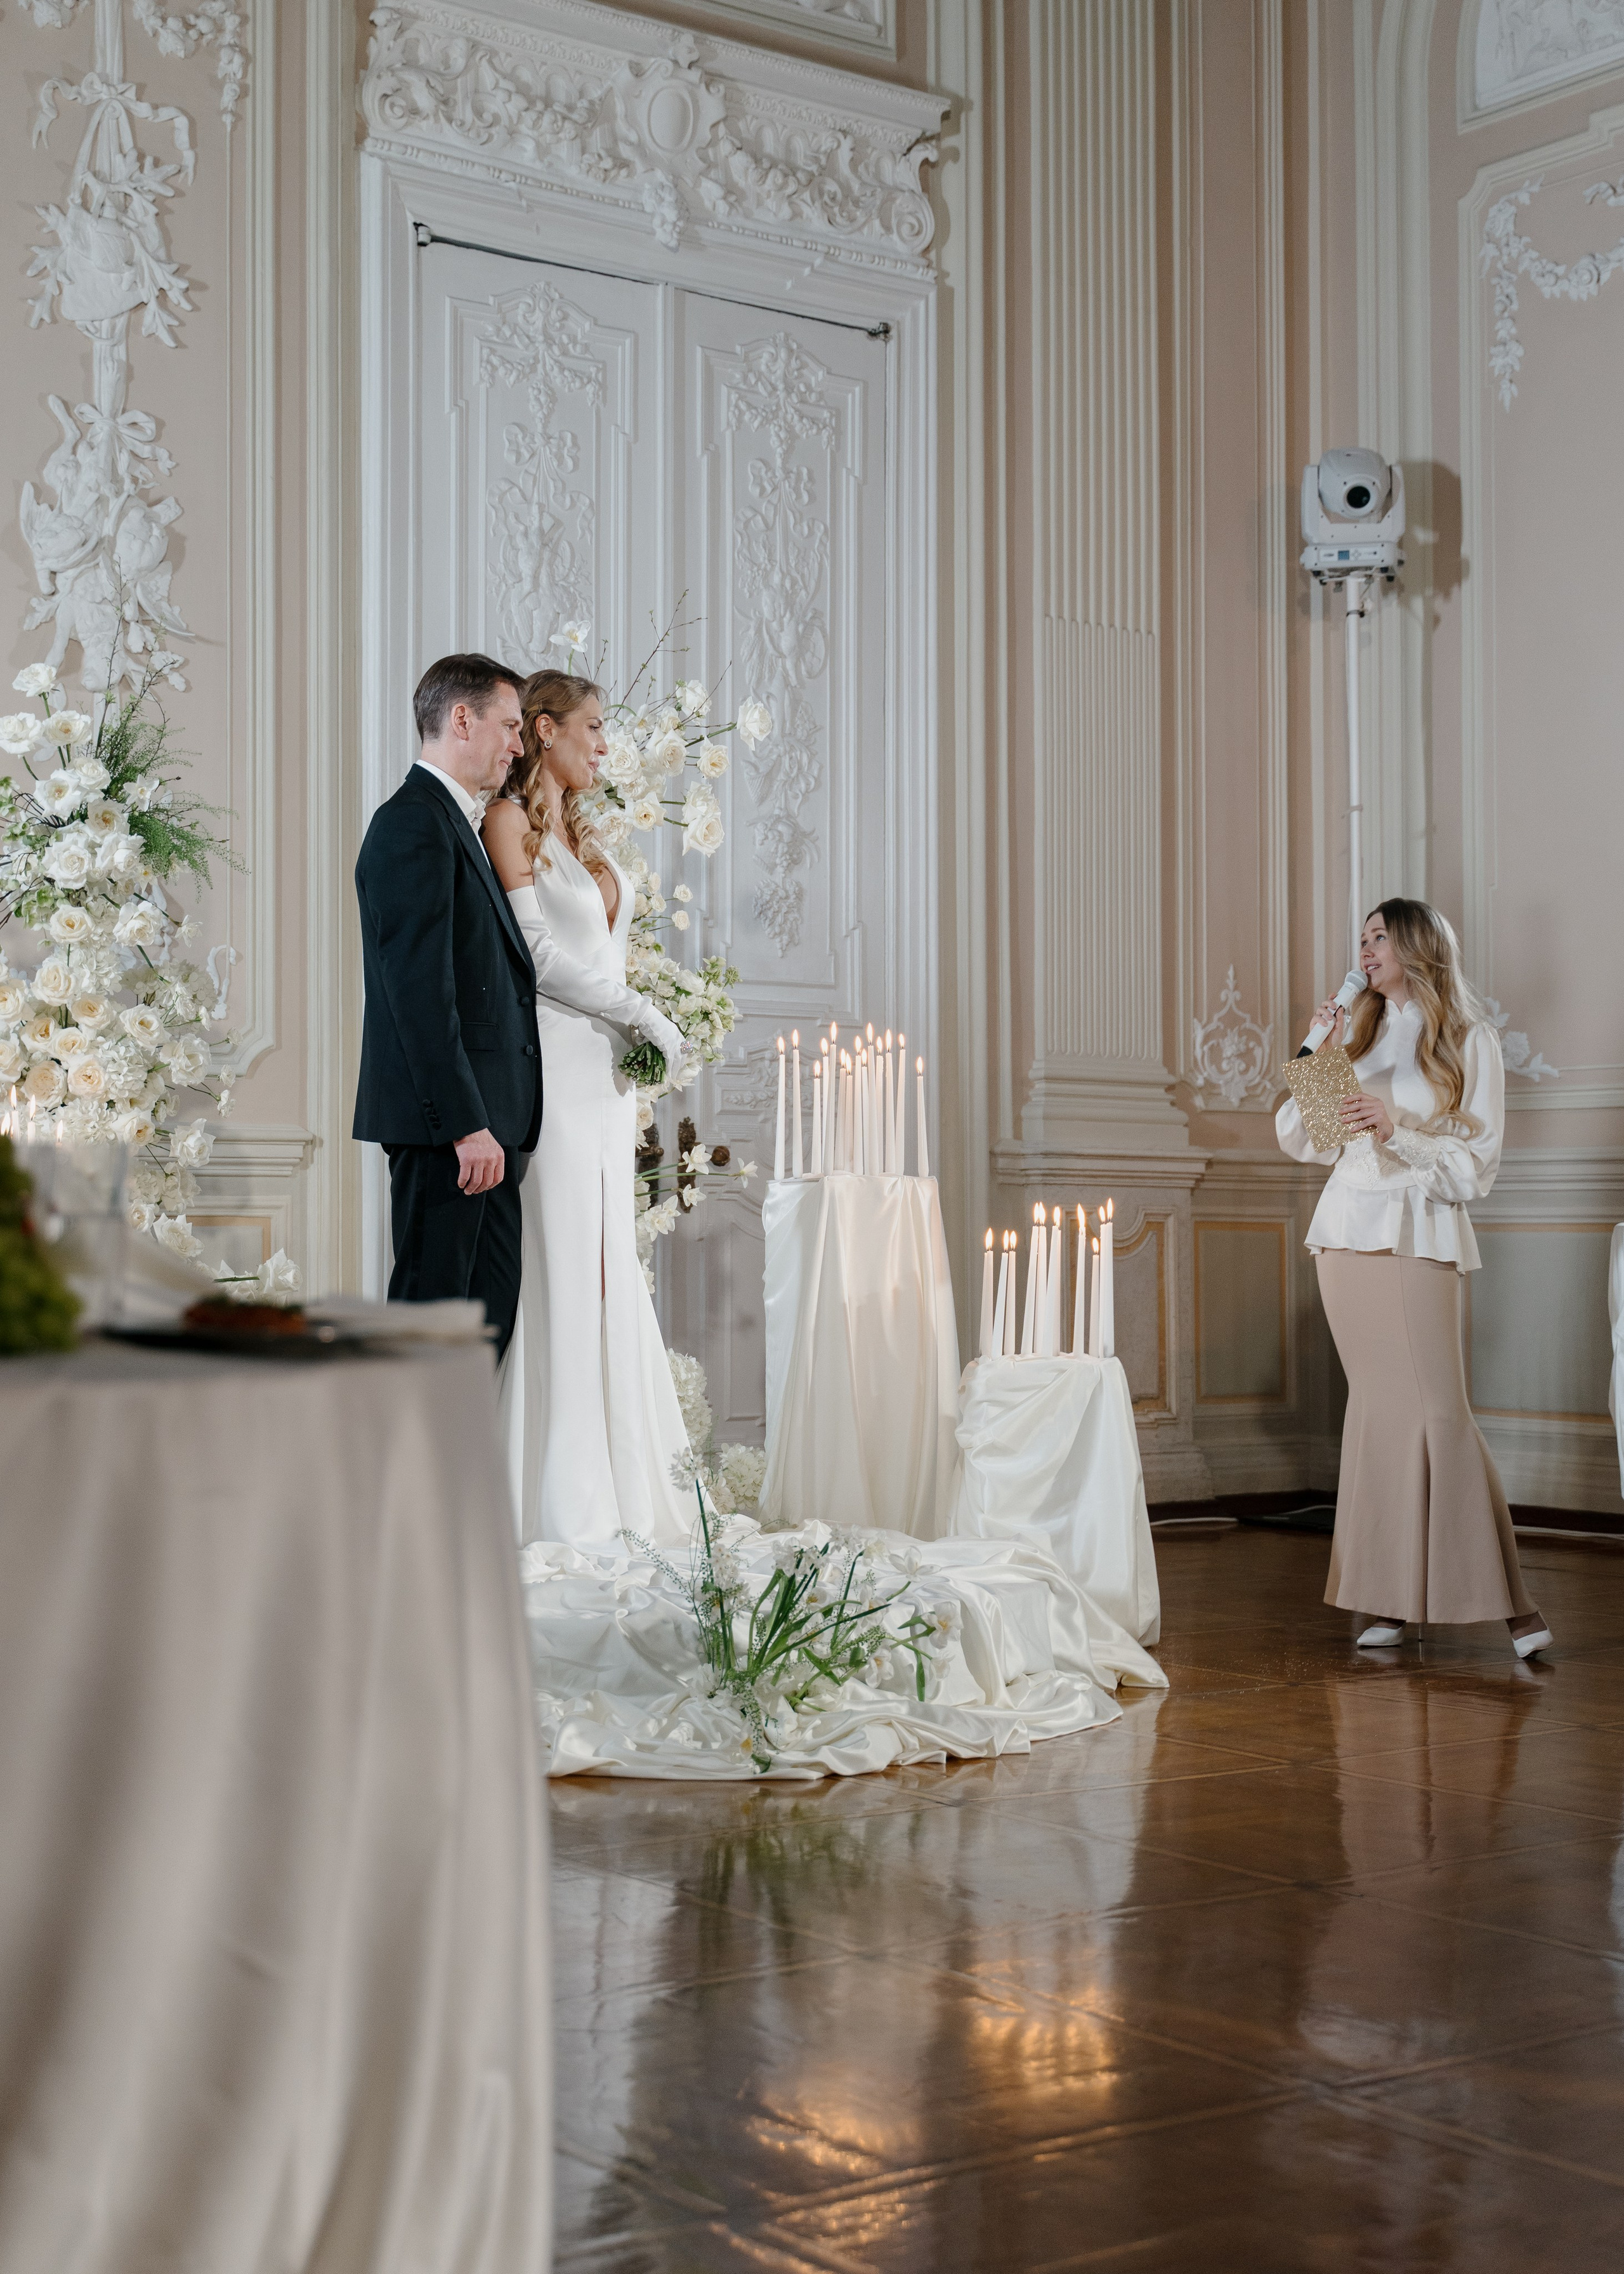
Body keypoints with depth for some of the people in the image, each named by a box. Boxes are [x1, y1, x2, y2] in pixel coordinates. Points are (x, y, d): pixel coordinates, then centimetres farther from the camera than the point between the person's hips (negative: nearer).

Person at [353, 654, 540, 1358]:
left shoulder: (458, 826, 21)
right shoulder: (412, 825, -11)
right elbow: (418, 989, -19)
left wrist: (498, 1124, 16)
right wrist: (466, 1123, -22)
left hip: (484, 1120, 10)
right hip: (444, 1121, -10)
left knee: (490, 1309, 11)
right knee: (430, 1308, -7)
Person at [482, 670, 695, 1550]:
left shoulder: (584, 833, 19)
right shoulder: (508, 821, -5)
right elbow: (533, 949, -12)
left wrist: (635, 1034, 9)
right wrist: (638, 1009, -10)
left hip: (606, 1065, 8)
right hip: (550, 1062, -8)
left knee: (609, 1269, 8)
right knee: (558, 1268, -7)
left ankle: (617, 1481, 13)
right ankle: (559, 1501, -3)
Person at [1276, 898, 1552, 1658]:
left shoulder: (1470, 1042, 2)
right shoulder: (1361, 1033, 16)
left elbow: (1475, 1165, -3)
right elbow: (1301, 1139, 13)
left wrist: (1398, 1128, -16)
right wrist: (1320, 1058, 1)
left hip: (1419, 1237, -5)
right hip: (1347, 1232, 5)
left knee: (1435, 1408, -12)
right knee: (1376, 1405, 4)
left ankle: (1507, 1600, -7)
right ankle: (1389, 1597, 7)